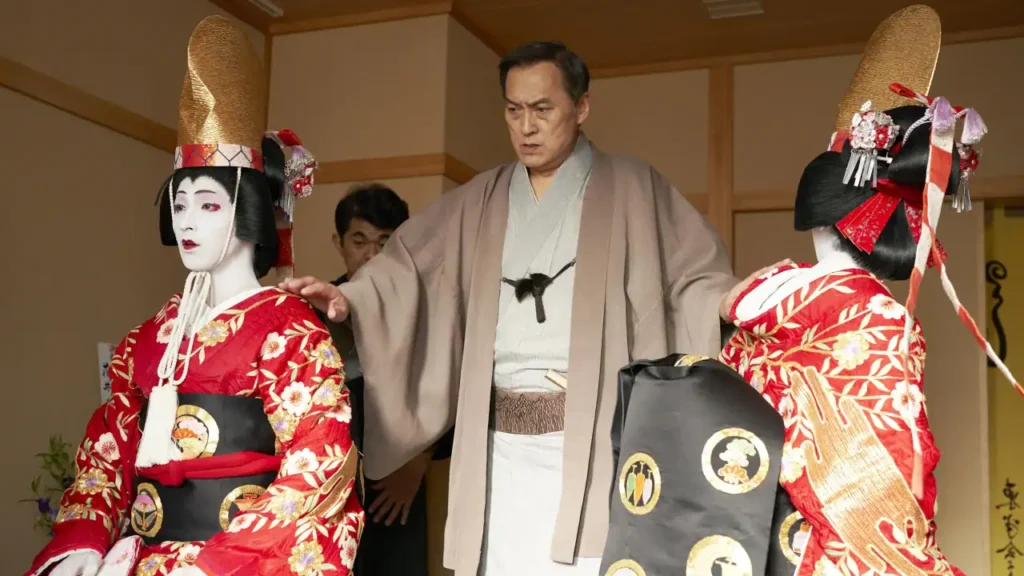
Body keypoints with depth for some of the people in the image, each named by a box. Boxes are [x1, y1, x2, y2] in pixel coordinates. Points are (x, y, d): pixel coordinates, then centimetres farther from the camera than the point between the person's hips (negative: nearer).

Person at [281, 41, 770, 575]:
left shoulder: (632, 189, 6)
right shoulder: (480, 201, 16)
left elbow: (693, 276, 1)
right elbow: (407, 264, 10)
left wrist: (732, 301, -20)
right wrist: (347, 298, -7)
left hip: (594, 441, -3)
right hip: (502, 447, 4)